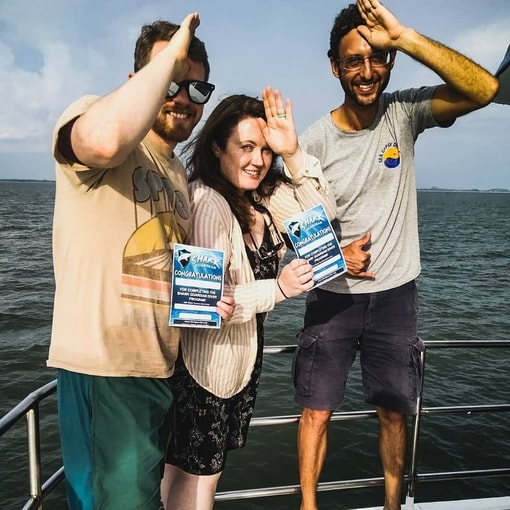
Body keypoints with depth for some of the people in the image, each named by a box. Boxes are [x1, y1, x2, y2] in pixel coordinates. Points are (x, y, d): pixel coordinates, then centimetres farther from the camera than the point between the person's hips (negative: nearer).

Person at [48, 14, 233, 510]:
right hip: (103, 367, -8)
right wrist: (169, 56, -23)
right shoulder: (91, 113, -9)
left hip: (160, 365, 9)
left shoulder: (179, 173, 16)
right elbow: (104, 140, -37)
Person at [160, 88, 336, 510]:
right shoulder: (207, 203, -24)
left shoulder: (260, 198, 2)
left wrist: (294, 154, -12)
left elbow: (322, 214, -1)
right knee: (199, 473, 11)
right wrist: (278, 288, -24)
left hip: (239, 356, 8)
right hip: (206, 361, -8)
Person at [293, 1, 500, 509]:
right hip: (333, 296, -1)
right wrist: (336, 254, -21)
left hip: (395, 295, 2)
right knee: (317, 411, 7)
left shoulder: (404, 113, -6)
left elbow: (484, 89, -22)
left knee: (394, 411, 15)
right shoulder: (314, 141, -10)